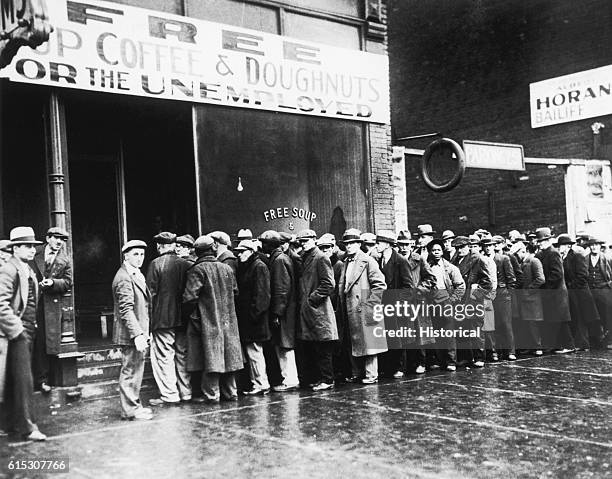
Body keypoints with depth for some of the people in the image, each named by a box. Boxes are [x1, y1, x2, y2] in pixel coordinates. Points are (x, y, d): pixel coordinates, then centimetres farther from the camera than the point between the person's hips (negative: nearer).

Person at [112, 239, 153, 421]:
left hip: (138, 332, 10)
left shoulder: (137, 275, 16)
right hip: (130, 333, -10)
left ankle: (134, 405, 26)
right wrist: (137, 334, -27)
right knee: (130, 370, -3)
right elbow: (126, 309, -22)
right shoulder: (124, 278, -16)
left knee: (136, 369, 16)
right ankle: (130, 410, 5)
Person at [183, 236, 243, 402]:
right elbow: (235, 292, 13)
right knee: (228, 356, 11)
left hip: (207, 320, -5)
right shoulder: (227, 268, 6)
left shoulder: (197, 270, -12)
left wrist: (194, 313, -4)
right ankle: (230, 392, 18)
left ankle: (211, 394, 2)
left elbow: (189, 296, -18)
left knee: (210, 357, -1)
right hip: (228, 320, 6)